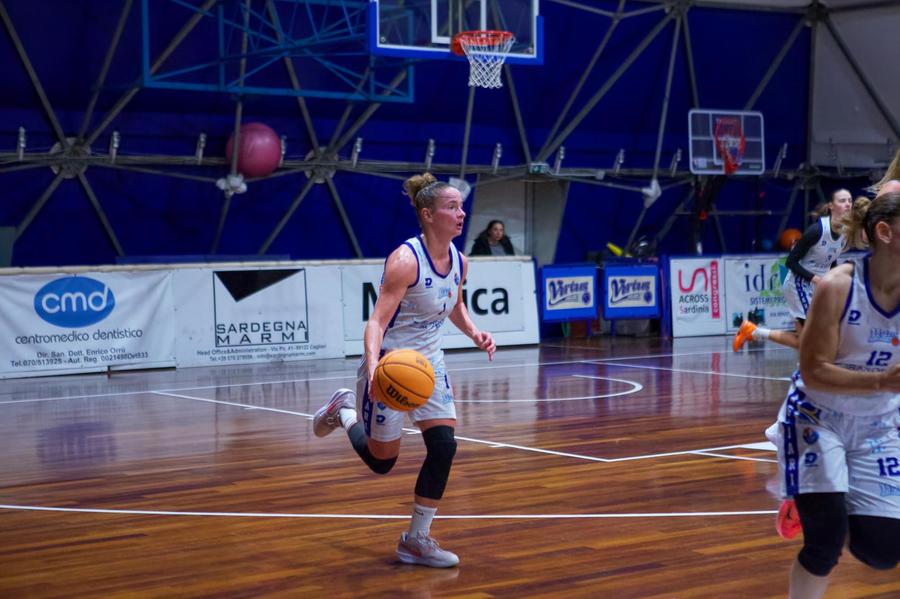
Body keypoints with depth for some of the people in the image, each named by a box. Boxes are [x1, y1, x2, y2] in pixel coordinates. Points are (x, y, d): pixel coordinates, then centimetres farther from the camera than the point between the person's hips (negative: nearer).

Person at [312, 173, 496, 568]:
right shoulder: (405, 260, -24)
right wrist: (373, 366, -46)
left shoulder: (459, 261, -2)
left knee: (444, 448, -7)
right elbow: (376, 322, -29)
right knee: (381, 461, 6)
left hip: (429, 364, 6)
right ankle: (344, 411, 37)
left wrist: (474, 333, -2)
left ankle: (417, 540, 7)